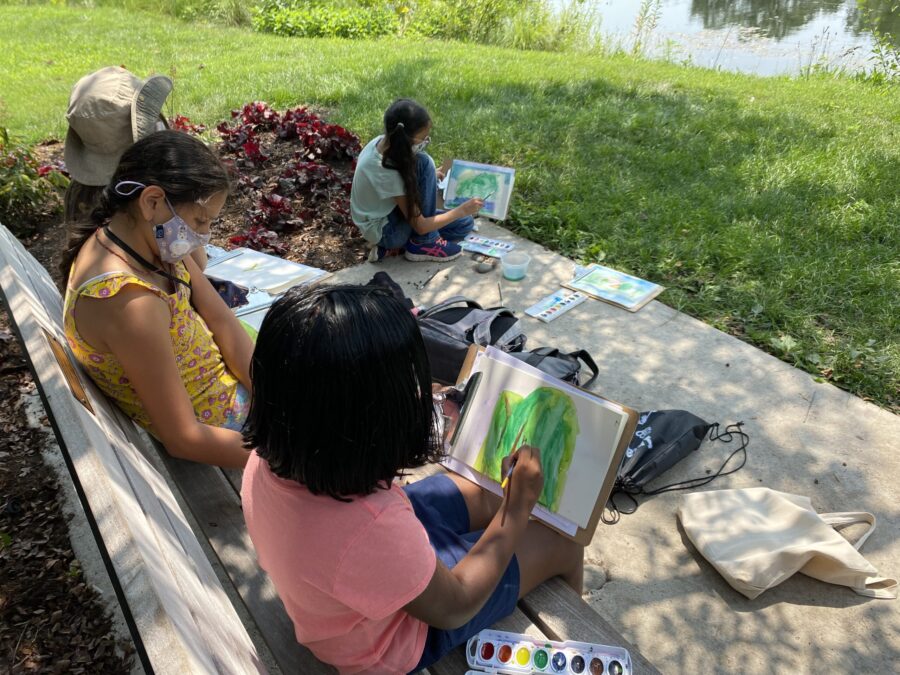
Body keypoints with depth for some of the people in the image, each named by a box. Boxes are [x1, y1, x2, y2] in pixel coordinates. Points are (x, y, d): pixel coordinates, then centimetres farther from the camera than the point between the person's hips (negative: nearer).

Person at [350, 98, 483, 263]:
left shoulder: (383, 142, -10)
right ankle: (424, 244, -11)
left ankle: (395, 247, 4)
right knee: (423, 164, -23)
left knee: (465, 225, 8)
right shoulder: (386, 171, -31)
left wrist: (431, 178, 3)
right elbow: (420, 226, -24)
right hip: (385, 231, -8)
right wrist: (461, 210, -18)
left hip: (387, 214, 8)